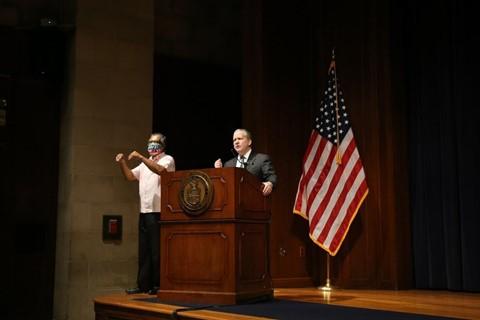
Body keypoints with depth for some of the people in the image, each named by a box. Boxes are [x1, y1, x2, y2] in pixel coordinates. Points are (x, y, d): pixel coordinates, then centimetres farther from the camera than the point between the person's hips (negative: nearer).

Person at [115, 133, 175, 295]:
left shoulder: (168, 159, -2)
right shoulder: (146, 163, 22)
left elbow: (160, 170, -23)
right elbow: (130, 176, 18)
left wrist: (141, 157, -25)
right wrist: (122, 163, 2)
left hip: (158, 212, -8)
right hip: (144, 212, 8)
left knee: (157, 250, -4)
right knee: (144, 250, 9)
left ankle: (158, 285, 3)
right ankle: (143, 285, 15)